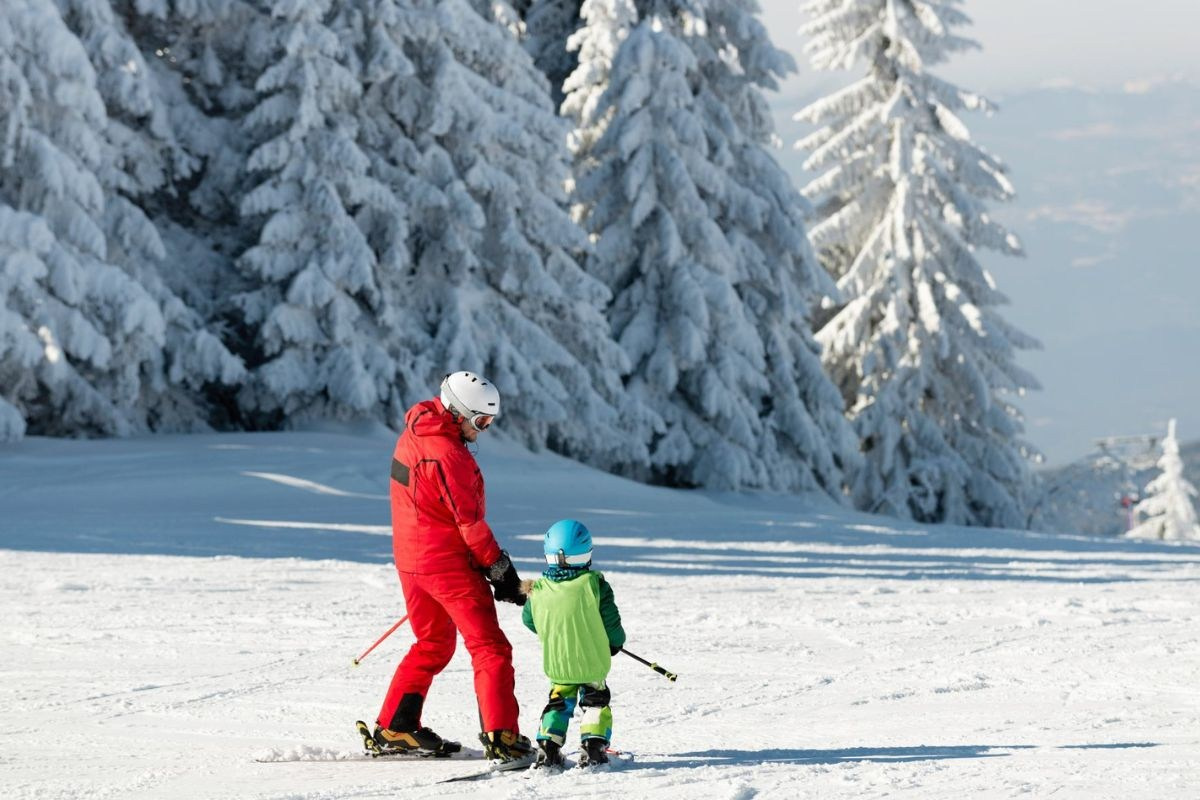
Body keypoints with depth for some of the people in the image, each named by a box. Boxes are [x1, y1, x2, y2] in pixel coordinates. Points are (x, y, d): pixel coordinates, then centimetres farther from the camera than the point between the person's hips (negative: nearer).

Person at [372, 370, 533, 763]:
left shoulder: (414, 434, 7)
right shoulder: (447, 454, -22)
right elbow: (469, 521, -20)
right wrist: (501, 570, -13)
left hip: (410, 560, 9)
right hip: (450, 563, -9)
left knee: (432, 645, 22)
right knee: (490, 648, -5)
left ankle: (395, 728, 23)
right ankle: (500, 736, -13)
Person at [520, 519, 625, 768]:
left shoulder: (538, 591, -9)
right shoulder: (595, 585, -15)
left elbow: (530, 620, 9)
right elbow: (611, 622, -9)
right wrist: (615, 642, 12)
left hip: (556, 663, 2)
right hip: (593, 662, -2)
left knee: (559, 702, 21)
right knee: (596, 701, 18)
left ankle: (548, 746, 8)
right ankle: (594, 745, 5)